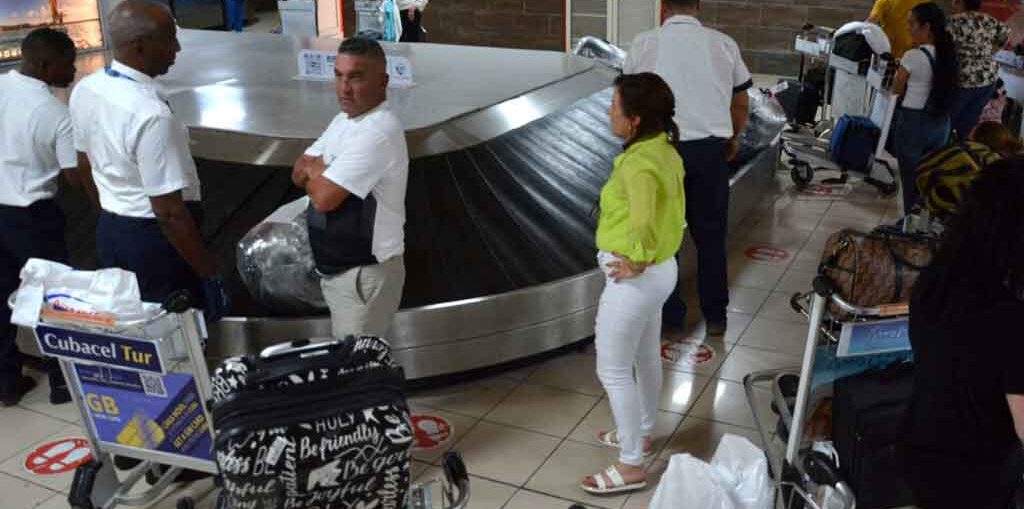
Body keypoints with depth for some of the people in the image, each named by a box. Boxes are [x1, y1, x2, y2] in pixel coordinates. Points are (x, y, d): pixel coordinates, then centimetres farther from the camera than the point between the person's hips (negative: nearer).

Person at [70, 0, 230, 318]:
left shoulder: (84, 90, -3)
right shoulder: (150, 114, -30)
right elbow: (170, 212, -27)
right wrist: (208, 273, -17)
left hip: (108, 231, 8)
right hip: (155, 239, -8)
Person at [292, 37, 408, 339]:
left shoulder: (379, 132, -23)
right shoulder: (344, 119, 9)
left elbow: (323, 197, -26)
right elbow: (299, 172, 9)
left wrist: (312, 170, -3)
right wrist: (322, 171, -13)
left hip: (365, 274, -9)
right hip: (335, 269, 9)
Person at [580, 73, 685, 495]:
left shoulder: (637, 163, -27)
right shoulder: (665, 151, 3)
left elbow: (642, 224, -42)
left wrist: (637, 263, -25)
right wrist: (651, 255, 13)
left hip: (635, 279, -10)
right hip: (662, 268, 10)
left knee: (613, 370, 4)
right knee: (647, 357, 24)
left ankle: (631, 466, 16)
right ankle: (640, 434, 44)